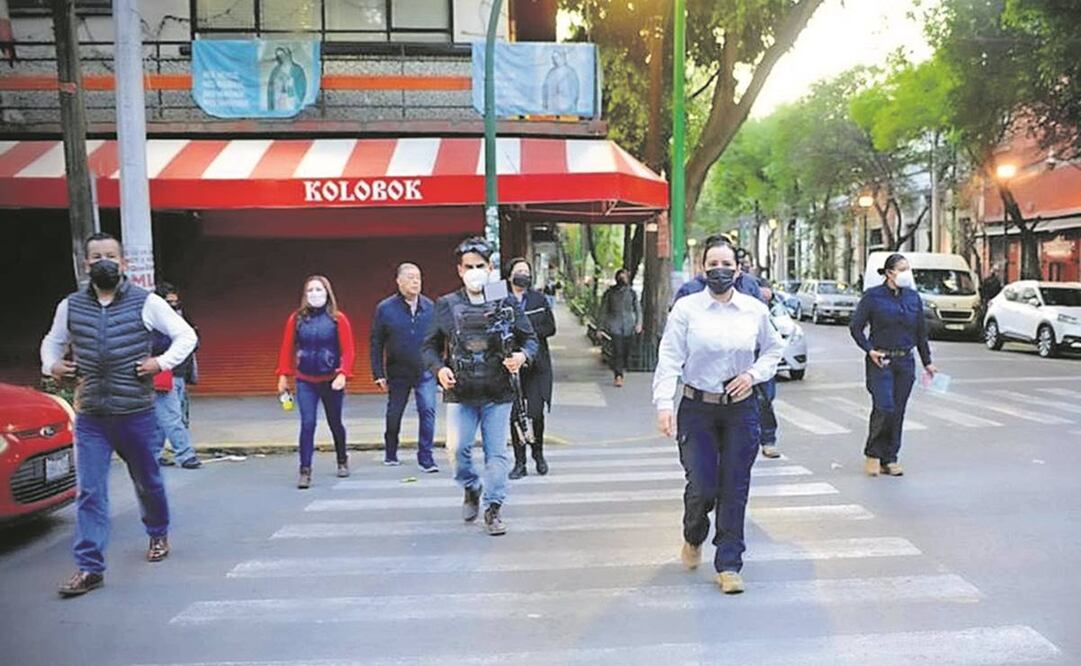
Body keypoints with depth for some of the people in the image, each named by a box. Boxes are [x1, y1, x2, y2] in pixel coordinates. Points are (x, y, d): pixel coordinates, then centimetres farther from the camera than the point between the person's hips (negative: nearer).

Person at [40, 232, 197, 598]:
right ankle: (89, 568, 1)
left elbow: (186, 335, 0)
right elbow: (52, 342, 22)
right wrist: (51, 365, 3)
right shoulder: (70, 306, 6)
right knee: (89, 492, -2)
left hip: (136, 413, -2)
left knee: (147, 481, 15)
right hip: (90, 416, 2)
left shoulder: (146, 303, -4)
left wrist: (163, 362, -12)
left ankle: (158, 534, 39)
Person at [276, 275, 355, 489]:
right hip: (305, 382, 1)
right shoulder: (296, 319, 0)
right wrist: (283, 375, 0)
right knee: (307, 424, -8)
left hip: (331, 381, 0)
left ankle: (342, 461, 35)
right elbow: (287, 348, 3)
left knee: (335, 423, 13)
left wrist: (343, 374, -18)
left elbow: (347, 350, -7)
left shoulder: (338, 319, -5)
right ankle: (305, 471, -2)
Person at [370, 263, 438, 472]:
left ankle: (426, 457, 0)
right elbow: (376, 343, -2)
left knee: (427, 411, -9)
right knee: (394, 414, 14)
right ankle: (390, 454, 35)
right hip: (398, 373, 0)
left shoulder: (429, 307, -1)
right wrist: (378, 374, -5)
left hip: (425, 371, 0)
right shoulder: (385, 308, -4)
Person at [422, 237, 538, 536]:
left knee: (496, 453, 4)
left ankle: (493, 509, 18)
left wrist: (522, 356, -11)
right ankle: (471, 489, 22)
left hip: (498, 394, 0)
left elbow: (530, 338, 10)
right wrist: (439, 369, -9)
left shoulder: (506, 303, 4)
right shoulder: (446, 306, 5)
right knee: (456, 448, -8)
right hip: (460, 394, 0)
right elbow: (430, 346, 10)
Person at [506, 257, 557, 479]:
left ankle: (538, 454, 24)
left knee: (537, 413, -1)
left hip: (536, 363, 0)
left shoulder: (539, 299, 9)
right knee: (514, 415, 0)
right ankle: (520, 463, 11)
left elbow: (550, 327, 4)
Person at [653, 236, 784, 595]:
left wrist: (753, 374, -3)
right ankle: (693, 538, 32)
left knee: (735, 488, 4)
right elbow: (669, 359, -8)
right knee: (701, 486, -2)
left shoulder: (756, 310, 4)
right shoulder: (686, 309, -5)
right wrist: (664, 405, -18)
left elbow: (773, 350, 16)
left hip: (742, 409, 2)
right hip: (698, 408, -2)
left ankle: (728, 565, 16)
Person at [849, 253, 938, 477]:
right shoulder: (873, 296, -4)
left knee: (898, 411, 5)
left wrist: (927, 362, 13)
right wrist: (870, 350, -13)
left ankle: (889, 459, 16)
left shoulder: (913, 297, 8)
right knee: (884, 407, -14)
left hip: (905, 362, 4)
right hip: (880, 361, -4)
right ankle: (872, 454, 6)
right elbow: (855, 327, -2)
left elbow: (921, 332, 14)